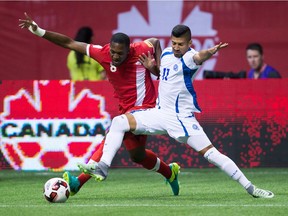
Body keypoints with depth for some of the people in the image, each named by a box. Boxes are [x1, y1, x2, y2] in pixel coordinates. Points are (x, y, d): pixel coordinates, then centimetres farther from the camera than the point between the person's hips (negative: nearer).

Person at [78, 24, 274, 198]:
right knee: (119, 122, -9)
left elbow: (199, 57, -42)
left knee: (210, 152, -13)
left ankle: (250, 187, -5)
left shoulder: (188, 57, -17)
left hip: (182, 117, -7)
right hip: (160, 112, 7)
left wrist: (210, 52, -66)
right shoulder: (166, 54, 6)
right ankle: (103, 167, -12)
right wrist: (151, 67, 5)